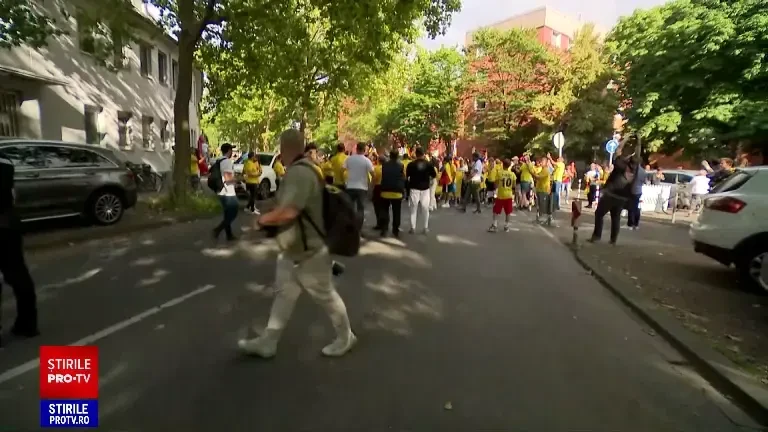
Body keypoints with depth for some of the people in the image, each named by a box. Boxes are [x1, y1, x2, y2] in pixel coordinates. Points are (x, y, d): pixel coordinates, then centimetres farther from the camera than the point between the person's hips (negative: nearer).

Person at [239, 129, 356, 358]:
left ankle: (345, 337, 30)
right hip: (293, 251, 10)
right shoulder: (300, 170, 8)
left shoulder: (300, 172, -26)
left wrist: (263, 219, -17)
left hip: (308, 254, -10)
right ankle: (267, 342, 29)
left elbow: (288, 212, -35)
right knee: (284, 294, 16)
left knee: (326, 296, 9)